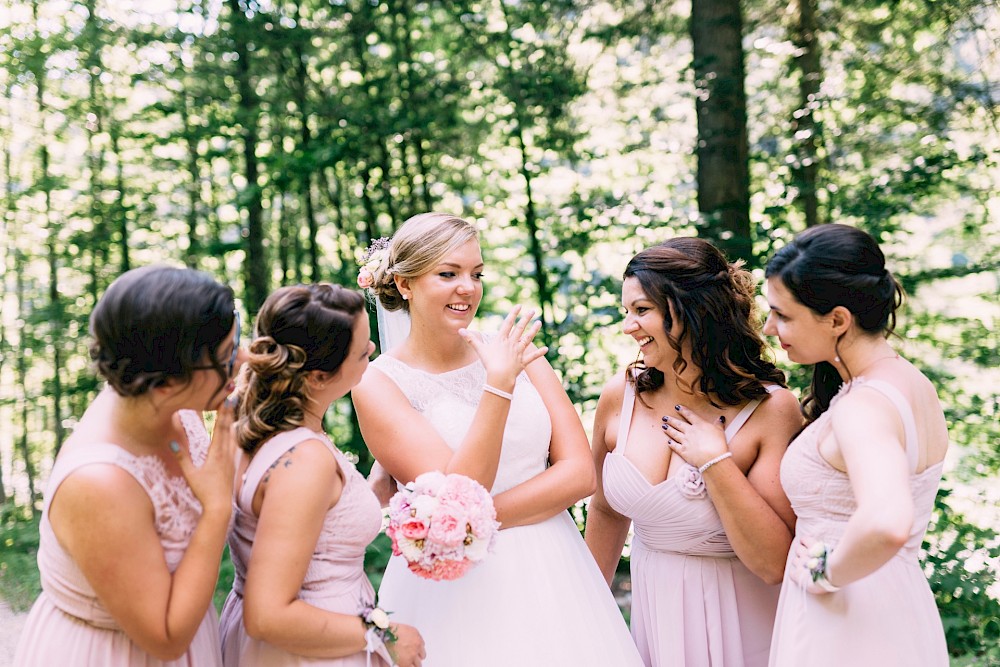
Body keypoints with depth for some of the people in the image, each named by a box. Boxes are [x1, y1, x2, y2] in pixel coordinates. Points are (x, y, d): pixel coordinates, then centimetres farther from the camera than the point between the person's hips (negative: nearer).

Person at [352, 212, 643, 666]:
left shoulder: (518, 353, 2)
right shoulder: (378, 385, -8)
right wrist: (499, 386, -23)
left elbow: (579, 473, -4)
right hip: (453, 586, -3)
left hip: (550, 574, 3)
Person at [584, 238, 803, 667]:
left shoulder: (771, 409, -20)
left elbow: (774, 564, -23)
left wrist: (715, 461, -25)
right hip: (652, 611, 3)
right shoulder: (620, 397, -9)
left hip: (738, 621, -3)